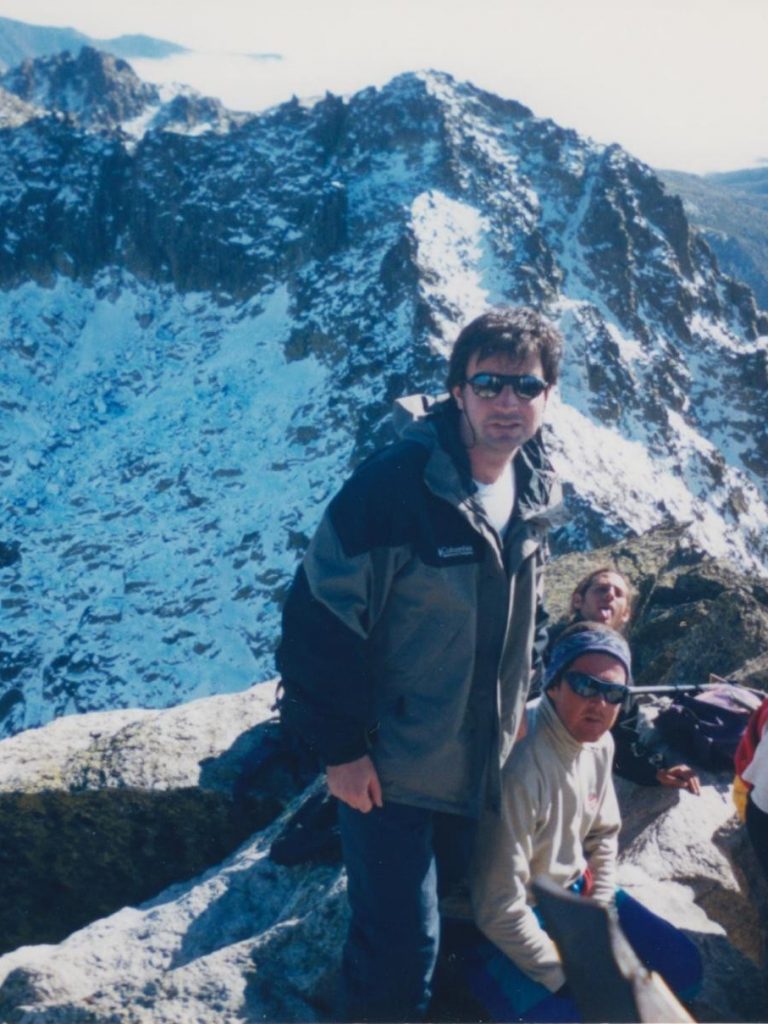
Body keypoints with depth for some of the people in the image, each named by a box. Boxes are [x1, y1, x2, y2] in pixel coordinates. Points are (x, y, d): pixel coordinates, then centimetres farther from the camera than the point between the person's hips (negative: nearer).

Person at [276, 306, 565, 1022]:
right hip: (387, 767, -7)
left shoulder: (535, 495, -1)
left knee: (442, 898, 23)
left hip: (478, 764, 7)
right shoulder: (397, 483, -23)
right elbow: (320, 614, -21)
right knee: (400, 944, -3)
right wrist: (339, 746, -19)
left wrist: (516, 697, 15)